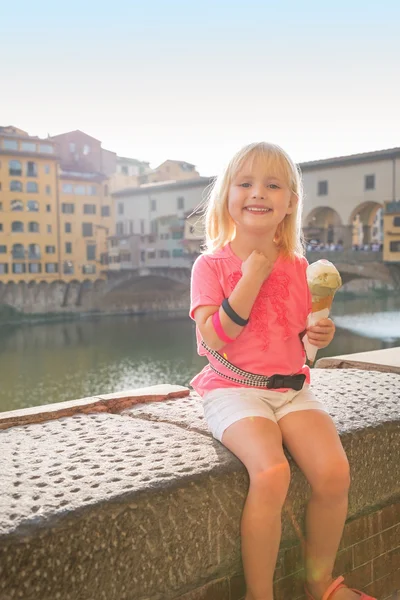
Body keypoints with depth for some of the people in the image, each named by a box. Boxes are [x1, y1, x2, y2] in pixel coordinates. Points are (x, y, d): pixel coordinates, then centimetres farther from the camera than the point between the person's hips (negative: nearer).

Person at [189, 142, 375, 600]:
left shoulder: (297, 266, 10)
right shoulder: (211, 264, -3)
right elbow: (214, 338, -16)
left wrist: (321, 335, -4)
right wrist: (256, 270, -16)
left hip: (290, 387, 4)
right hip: (233, 388, -4)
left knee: (334, 472, -19)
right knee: (271, 473, -30)